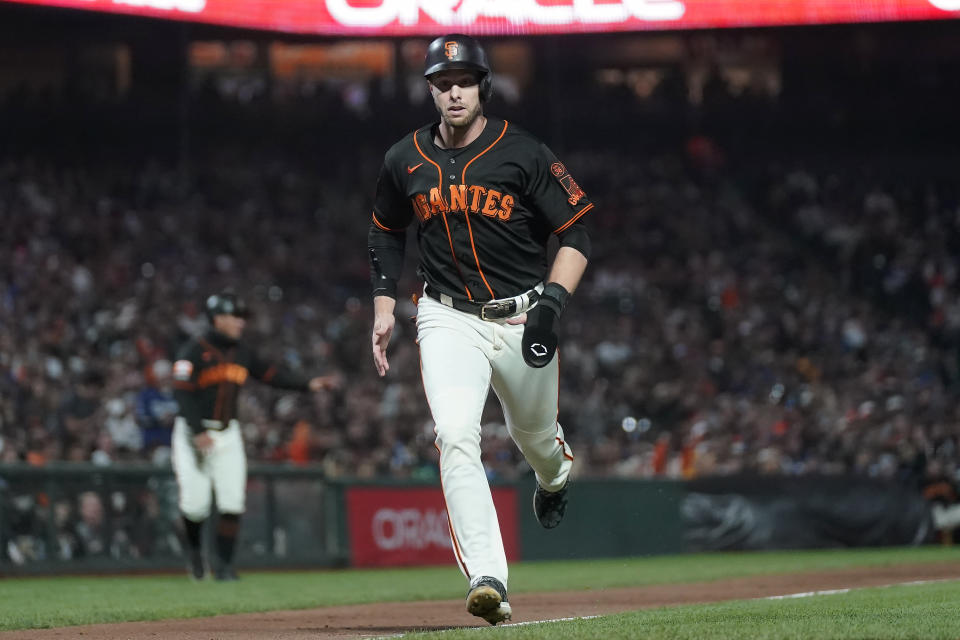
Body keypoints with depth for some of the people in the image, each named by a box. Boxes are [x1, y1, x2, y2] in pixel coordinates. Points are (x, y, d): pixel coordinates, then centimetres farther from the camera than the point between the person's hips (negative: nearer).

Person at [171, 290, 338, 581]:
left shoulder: (241, 352, 9)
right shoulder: (194, 351, -11)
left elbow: (270, 373, 12)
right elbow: (182, 393, -17)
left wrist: (308, 384, -1)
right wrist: (199, 433, -25)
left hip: (228, 434, 6)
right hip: (194, 433, -6)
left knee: (232, 502, -4)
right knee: (196, 502, -8)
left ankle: (225, 565, 2)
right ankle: (194, 548, 21)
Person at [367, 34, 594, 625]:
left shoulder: (524, 154, -9)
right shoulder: (405, 161, 1)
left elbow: (577, 232, -6)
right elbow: (386, 233, 19)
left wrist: (554, 300, -19)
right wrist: (385, 304, 10)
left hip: (522, 318, -1)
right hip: (449, 320, 1)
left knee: (534, 433, 17)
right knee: (456, 435, -21)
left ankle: (555, 474, 59)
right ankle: (489, 581, -28)